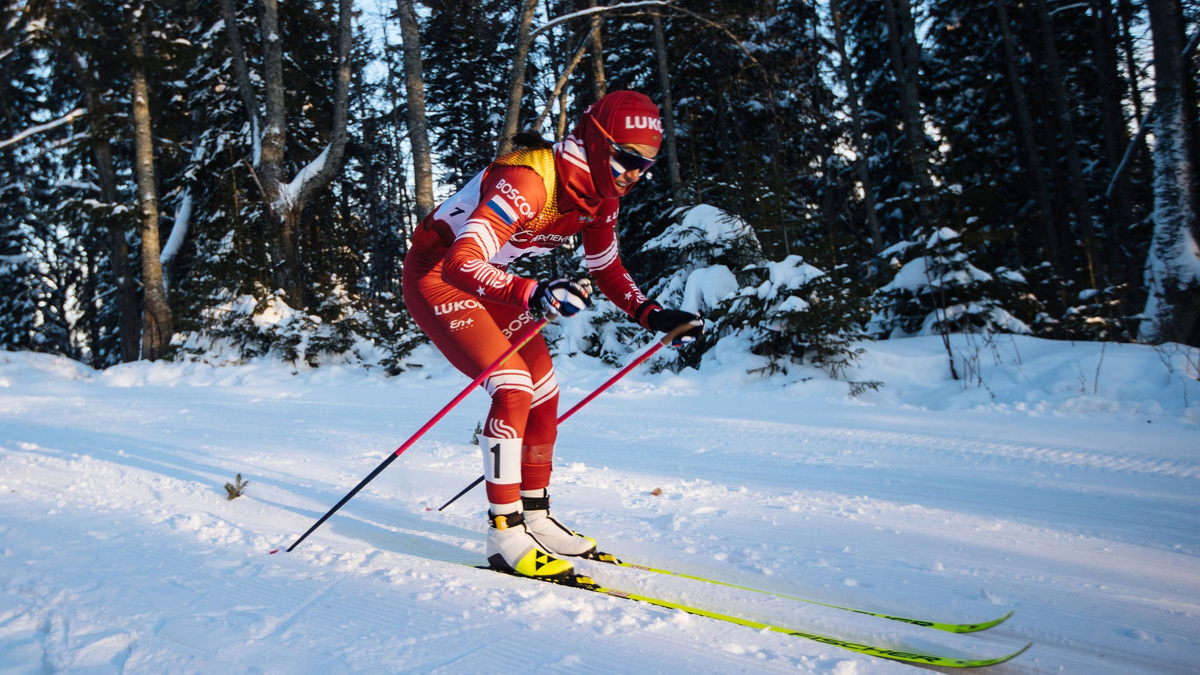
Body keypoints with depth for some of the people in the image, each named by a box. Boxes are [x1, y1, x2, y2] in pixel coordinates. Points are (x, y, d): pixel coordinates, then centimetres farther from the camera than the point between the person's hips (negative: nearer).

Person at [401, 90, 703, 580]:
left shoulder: (598, 194, -6)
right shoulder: (527, 181, -32)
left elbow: (606, 269, 7)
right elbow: (461, 263, -39)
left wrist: (650, 314, -8)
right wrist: (533, 294, -53)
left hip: (488, 280, 9)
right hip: (437, 274, -8)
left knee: (544, 392, 5)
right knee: (513, 387, -21)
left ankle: (535, 517, 18)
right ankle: (504, 534, -13)